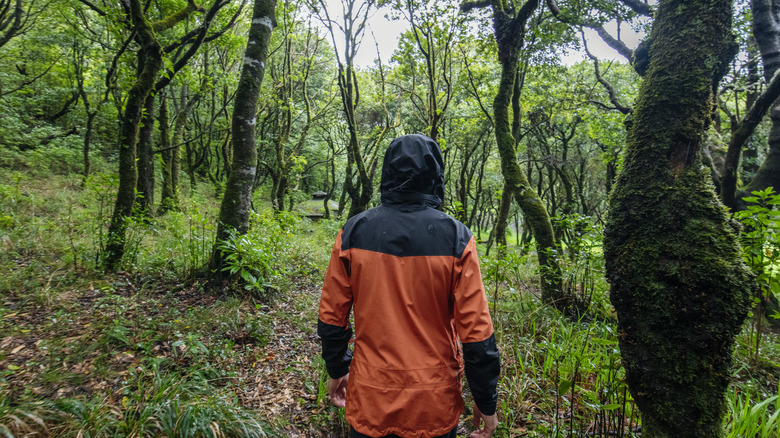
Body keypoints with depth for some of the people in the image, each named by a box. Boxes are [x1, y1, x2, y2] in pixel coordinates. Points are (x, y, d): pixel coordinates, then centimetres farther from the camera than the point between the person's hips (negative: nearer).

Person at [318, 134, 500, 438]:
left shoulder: (353, 232, -8)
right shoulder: (456, 238, -14)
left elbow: (331, 316, -3)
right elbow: (476, 331, -13)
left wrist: (337, 370, 13)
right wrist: (486, 403, 0)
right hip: (435, 404, -1)